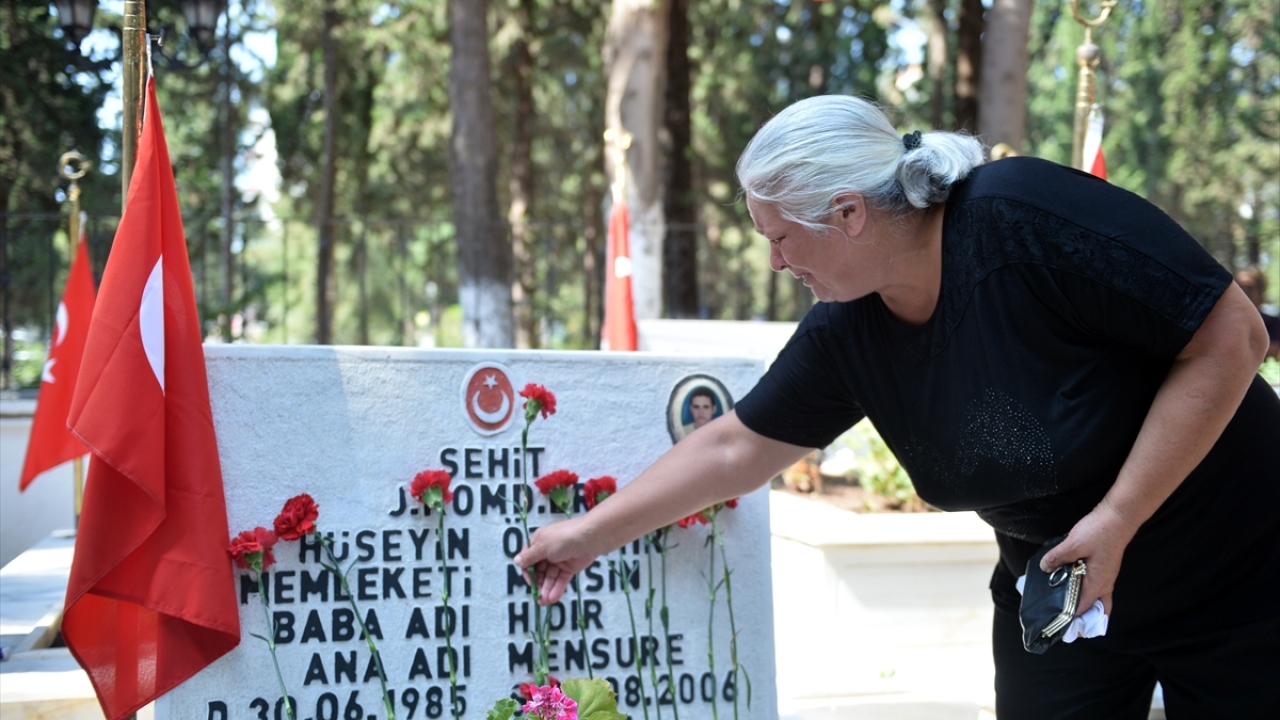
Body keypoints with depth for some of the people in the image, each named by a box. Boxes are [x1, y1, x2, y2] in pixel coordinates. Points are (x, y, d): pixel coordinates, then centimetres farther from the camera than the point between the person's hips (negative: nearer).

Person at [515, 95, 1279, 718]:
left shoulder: (1025, 218, -27)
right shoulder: (846, 332, -8)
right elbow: (734, 447, 6)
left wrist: (1116, 519, -26)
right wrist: (591, 533, 8)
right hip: (1059, 603, 5)